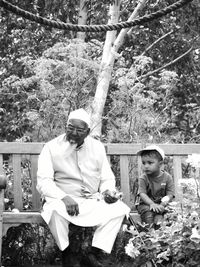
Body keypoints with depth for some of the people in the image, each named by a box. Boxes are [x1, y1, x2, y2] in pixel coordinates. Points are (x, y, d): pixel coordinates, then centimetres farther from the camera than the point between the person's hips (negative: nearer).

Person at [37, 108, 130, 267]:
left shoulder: (97, 147, 8)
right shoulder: (52, 148, -3)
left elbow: (107, 179, 12)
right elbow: (44, 182, -12)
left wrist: (108, 191, -13)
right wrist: (64, 198, -28)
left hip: (93, 201, 4)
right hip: (62, 200, -3)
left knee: (119, 208, -21)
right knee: (54, 209, -37)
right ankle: (66, 254, -14)